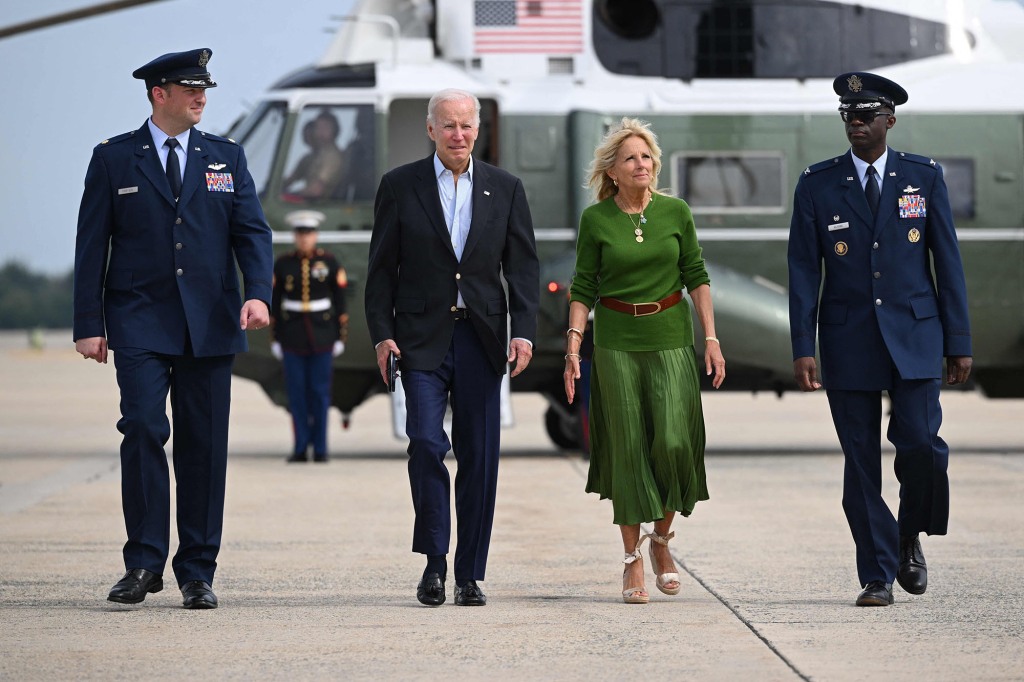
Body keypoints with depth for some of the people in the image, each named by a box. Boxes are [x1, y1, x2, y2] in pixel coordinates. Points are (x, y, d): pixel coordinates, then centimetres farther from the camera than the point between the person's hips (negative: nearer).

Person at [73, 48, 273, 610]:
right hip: (139, 321, -2)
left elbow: (251, 231, 4)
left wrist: (257, 292, -14)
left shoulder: (226, 157, 12)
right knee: (144, 430, -15)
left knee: (204, 446, 2)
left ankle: (197, 572, 8)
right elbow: (91, 246, 4)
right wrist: (89, 324, -4)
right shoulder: (113, 159, 5)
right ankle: (144, 564, -8)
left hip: (210, 324, 2)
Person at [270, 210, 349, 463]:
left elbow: (340, 301, 3)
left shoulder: (329, 263, 0)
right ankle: (301, 448, 6)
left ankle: (320, 449, 6)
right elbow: (274, 304, 6)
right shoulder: (282, 264, 2)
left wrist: (340, 337, 0)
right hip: (292, 335, 1)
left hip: (322, 335, -1)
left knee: (320, 392, 0)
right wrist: (275, 339, 3)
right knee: (297, 393, 0)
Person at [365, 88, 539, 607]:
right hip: (422, 339, -2)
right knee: (426, 443, -15)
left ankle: (470, 574, 9)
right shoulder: (400, 186, 4)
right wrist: (382, 333, -6)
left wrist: (523, 331, -5)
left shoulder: (504, 189, 9)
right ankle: (434, 560, -1)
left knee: (479, 457, 1)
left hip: (480, 338, 2)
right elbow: (382, 268, 4)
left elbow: (523, 266, 7)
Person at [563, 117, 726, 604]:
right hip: (616, 343, -1)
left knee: (673, 442, -9)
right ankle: (633, 561, 7)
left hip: (670, 340, 1)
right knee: (628, 449, -1)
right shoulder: (596, 220, 0)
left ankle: (661, 540, 14)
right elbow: (583, 288, 3)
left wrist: (711, 338, 0)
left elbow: (696, 276, 7)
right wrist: (573, 346, -6)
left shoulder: (675, 212, 2)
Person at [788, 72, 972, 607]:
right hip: (848, 340, 0)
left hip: (915, 338, 0)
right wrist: (803, 350, -6)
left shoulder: (923, 177, 5)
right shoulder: (817, 185, 4)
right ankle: (877, 576, 7)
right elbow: (804, 271, 2)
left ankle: (909, 537, 14)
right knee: (861, 461, 0)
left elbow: (948, 261, 5)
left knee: (920, 444, -13)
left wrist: (959, 343, 1)